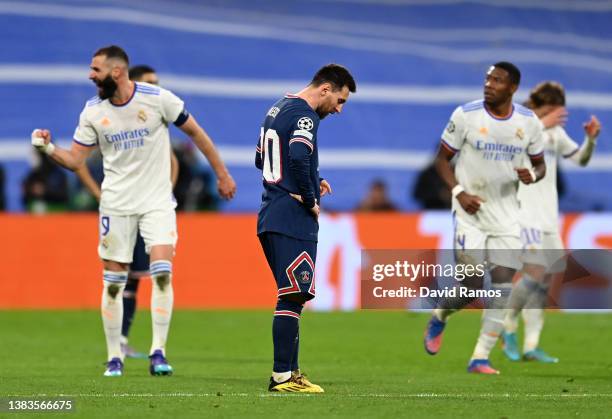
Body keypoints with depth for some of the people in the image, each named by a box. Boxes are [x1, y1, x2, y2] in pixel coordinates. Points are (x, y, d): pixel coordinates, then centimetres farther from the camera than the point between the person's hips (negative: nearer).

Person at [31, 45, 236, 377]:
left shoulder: (158, 99, -10)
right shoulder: (93, 111, -1)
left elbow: (194, 132, 2)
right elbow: (75, 160, 2)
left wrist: (222, 174, 6)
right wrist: (48, 148, -18)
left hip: (157, 201, -2)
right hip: (116, 205, 2)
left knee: (162, 272, -17)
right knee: (113, 283, 1)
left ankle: (158, 353, -11)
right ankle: (114, 358, 12)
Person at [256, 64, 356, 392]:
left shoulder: (277, 109, 18)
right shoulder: (304, 116, -12)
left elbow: (261, 160, 27)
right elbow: (299, 159, -29)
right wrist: (310, 200, -15)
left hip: (270, 217, 10)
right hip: (294, 220, -10)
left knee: (291, 296, 14)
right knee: (293, 297, -9)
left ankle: (290, 371, 16)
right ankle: (281, 377, -10)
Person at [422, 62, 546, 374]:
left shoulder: (529, 122, 0)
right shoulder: (466, 115, -7)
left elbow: (540, 164, 12)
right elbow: (442, 158, 1)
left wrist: (532, 176, -12)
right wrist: (458, 192, -14)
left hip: (507, 216, 3)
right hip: (471, 212, -3)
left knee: (502, 286, -5)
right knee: (472, 287, -9)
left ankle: (480, 358, 1)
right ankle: (439, 317, 25)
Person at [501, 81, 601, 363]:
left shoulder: (555, 131, 13)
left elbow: (580, 159, 20)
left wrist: (591, 138, 1)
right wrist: (541, 125, -32)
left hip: (547, 216, 8)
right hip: (522, 213, -8)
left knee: (544, 282, 4)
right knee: (535, 272, -19)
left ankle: (531, 346, 6)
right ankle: (508, 327, 0)